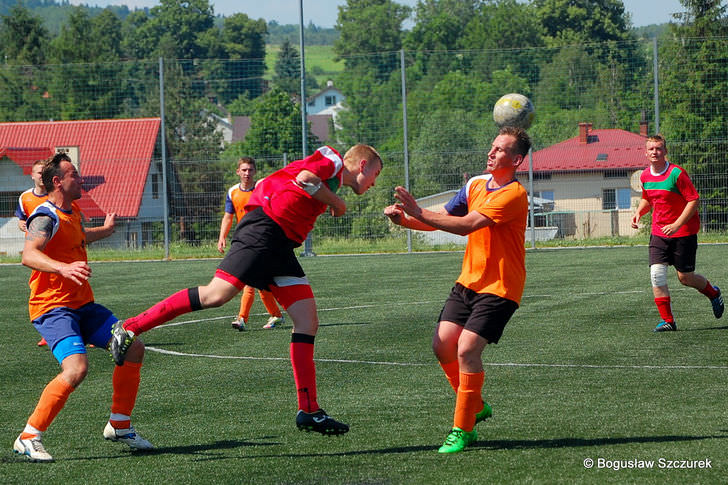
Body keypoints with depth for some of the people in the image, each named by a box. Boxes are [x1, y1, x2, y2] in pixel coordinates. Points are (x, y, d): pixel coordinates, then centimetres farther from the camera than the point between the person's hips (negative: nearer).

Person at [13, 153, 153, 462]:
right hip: (52, 307, -10)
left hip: (82, 305, 10)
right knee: (76, 368, -29)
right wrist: (62, 268, -52)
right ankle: (28, 438, -19)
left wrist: (105, 230, 56)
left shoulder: (71, 213, 14)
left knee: (133, 348, 6)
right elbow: (28, 255, -35)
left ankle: (119, 426, 17)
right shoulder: (46, 217, -16)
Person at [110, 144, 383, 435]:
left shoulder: (333, 180, 29)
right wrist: (336, 203, -5)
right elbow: (304, 177, -17)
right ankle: (130, 328, -11)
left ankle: (309, 411, 3)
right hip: (262, 231, -10)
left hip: (281, 246, 10)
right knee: (216, 295, -20)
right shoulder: (332, 159, 3)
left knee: (308, 323, 3)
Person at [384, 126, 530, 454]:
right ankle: (476, 406, 22)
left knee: (466, 350, -18)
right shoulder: (476, 184, 8)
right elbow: (444, 218, 11)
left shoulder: (514, 194, -17)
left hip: (499, 288, -8)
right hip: (468, 281, 8)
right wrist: (404, 219, -8)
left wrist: (419, 213, -28)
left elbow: (467, 225, -26)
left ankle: (462, 430, -6)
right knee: (442, 344, -1)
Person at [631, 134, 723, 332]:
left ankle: (714, 293, 34)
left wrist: (677, 225, -23)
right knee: (656, 273, -11)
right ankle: (667, 320, -5)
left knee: (685, 277, 2)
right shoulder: (645, 176, 3)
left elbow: (694, 200, -17)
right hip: (658, 232, 5)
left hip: (683, 232, -5)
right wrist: (639, 212, 1)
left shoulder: (677, 173, -17)